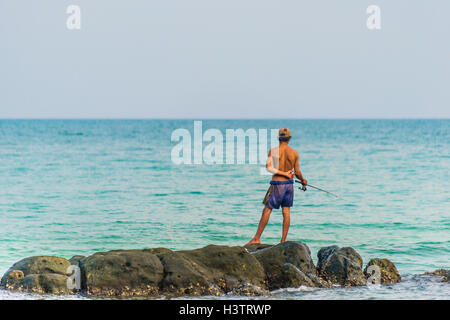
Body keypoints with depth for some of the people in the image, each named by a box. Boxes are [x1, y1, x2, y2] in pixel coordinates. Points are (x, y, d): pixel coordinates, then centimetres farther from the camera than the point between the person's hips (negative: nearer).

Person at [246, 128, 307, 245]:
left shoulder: (273, 151, -7)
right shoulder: (294, 153, 1)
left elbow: (268, 167, -18)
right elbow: (297, 172, 4)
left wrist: (284, 173, -14)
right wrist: (303, 181, 23)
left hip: (277, 184, -3)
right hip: (289, 184, 3)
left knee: (267, 210, 1)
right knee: (286, 212, 8)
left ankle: (257, 238, 1)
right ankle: (283, 241, 8)